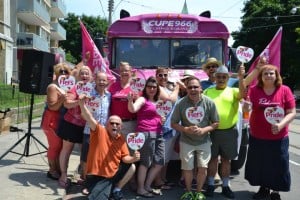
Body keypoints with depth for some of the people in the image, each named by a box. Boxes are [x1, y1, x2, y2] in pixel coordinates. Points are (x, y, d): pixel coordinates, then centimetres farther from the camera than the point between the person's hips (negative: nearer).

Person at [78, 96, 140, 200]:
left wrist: (133, 158, -18)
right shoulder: (100, 131, -11)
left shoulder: (121, 139, 4)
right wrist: (82, 104, -43)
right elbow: (89, 118, -25)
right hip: (96, 175, -7)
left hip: (112, 174, 7)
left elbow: (125, 158, 4)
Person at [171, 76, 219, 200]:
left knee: (203, 168, 1)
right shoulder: (181, 103, -12)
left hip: (204, 142, 0)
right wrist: (186, 129, -22)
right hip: (186, 142, 0)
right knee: (187, 168, 8)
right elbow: (173, 124, -4)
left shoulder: (209, 103, -11)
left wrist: (203, 130, -21)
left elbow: (216, 123, -4)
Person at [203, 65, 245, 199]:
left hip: (229, 131, 0)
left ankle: (225, 186, 22)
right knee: (213, 159, 8)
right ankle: (210, 185, 20)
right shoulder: (207, 92, 7)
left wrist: (241, 78, -33)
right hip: (211, 131, 0)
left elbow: (242, 94, -18)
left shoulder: (233, 91, 3)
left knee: (226, 159, 11)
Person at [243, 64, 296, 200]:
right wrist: (246, 107, -32)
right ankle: (263, 188, 35)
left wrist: (281, 125, -23)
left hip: (279, 137, -1)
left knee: (278, 165, 7)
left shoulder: (285, 90, -7)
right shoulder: (254, 90, -3)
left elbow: (292, 113, -6)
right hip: (257, 137, 1)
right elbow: (247, 108, -7)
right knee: (259, 164, 12)